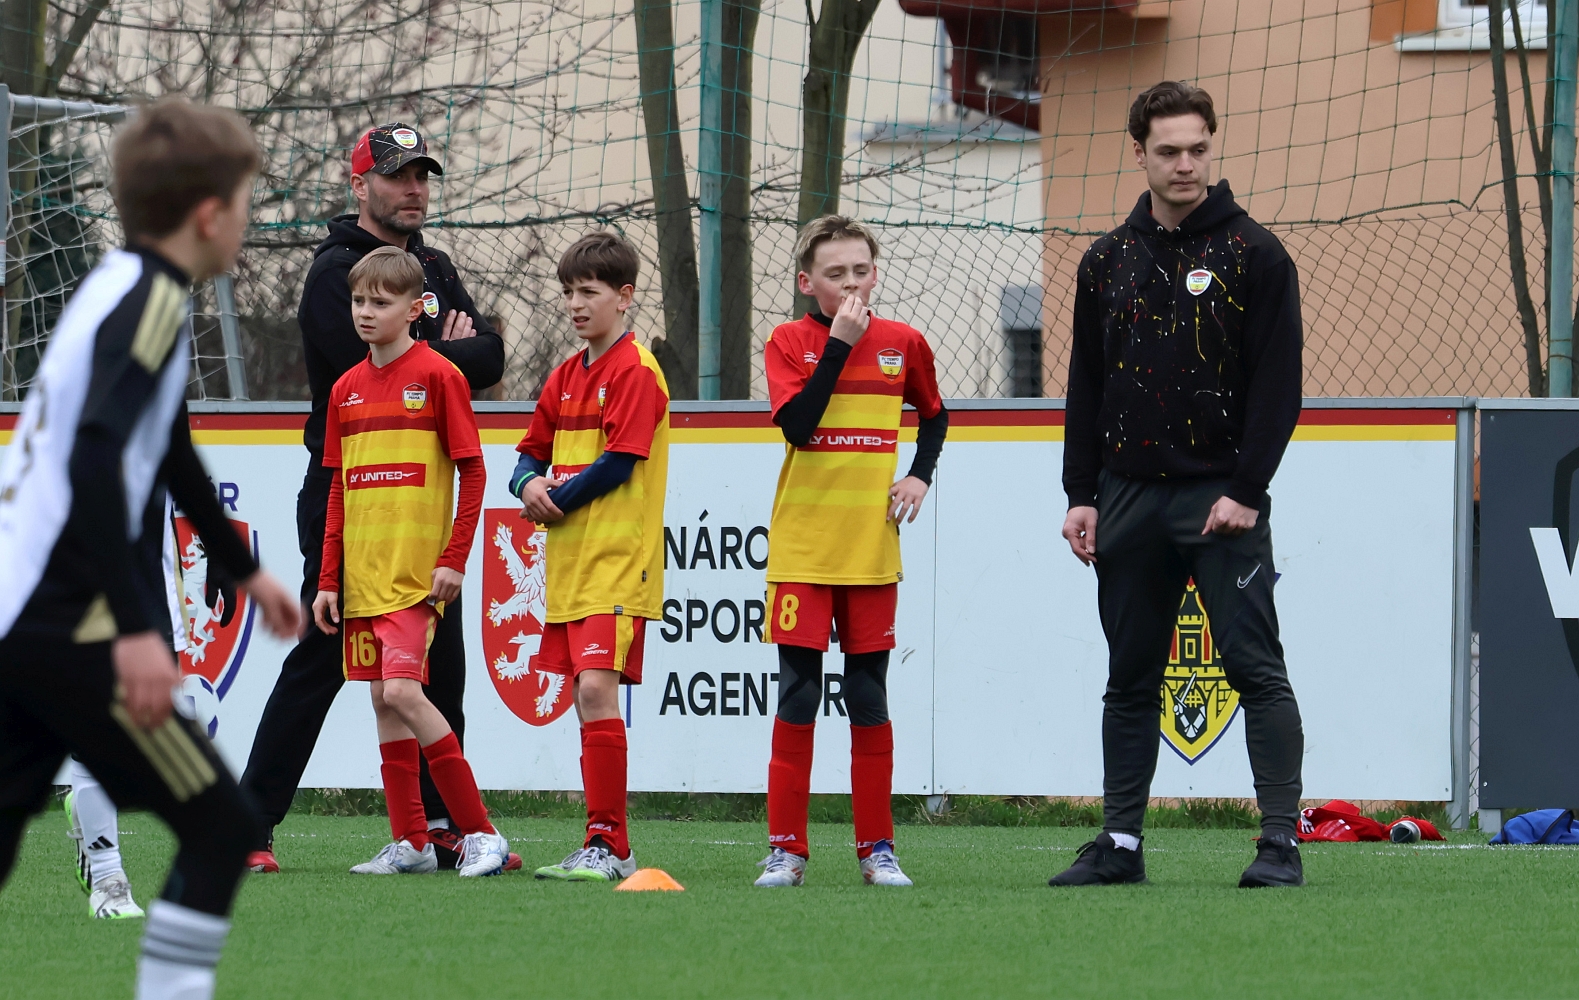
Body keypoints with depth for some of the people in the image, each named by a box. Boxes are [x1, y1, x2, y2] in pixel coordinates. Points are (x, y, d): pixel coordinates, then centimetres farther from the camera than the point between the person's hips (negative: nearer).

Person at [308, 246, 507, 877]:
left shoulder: (438, 376, -5)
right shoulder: (346, 389, 13)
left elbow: (473, 472, -6)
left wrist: (455, 559, -12)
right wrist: (328, 579, 13)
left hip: (416, 571, -7)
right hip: (362, 574, 7)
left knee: (402, 691, -17)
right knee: (383, 700, 5)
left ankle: (480, 833, -12)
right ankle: (410, 843, 10)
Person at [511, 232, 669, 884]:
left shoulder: (635, 371, -9)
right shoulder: (566, 377, 17)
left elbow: (618, 463, -16)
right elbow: (532, 453, 20)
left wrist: (556, 500, -8)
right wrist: (530, 484, -3)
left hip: (617, 561, -9)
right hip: (569, 562, 9)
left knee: (596, 688, -17)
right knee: (587, 699, 8)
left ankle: (607, 846, -18)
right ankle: (607, 849, 13)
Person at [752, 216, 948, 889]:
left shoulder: (902, 345, 6)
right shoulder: (789, 343, -2)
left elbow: (934, 414, 23)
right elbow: (797, 424, -17)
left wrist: (920, 475, 7)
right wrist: (838, 344, -17)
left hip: (872, 550, 2)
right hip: (801, 549, -2)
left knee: (870, 700, 4)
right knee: (797, 698, -3)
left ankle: (877, 848, 9)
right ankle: (786, 849, 2)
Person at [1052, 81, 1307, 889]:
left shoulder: (1253, 255, -2)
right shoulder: (1108, 262, 11)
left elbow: (1279, 383, -6)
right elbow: (1085, 388, 14)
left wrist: (1244, 490, -13)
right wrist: (1082, 496, 6)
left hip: (1221, 499, -5)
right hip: (1130, 499, 5)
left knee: (1255, 668, -10)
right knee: (1130, 679, 9)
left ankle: (1281, 842, -11)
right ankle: (1120, 843, 14)